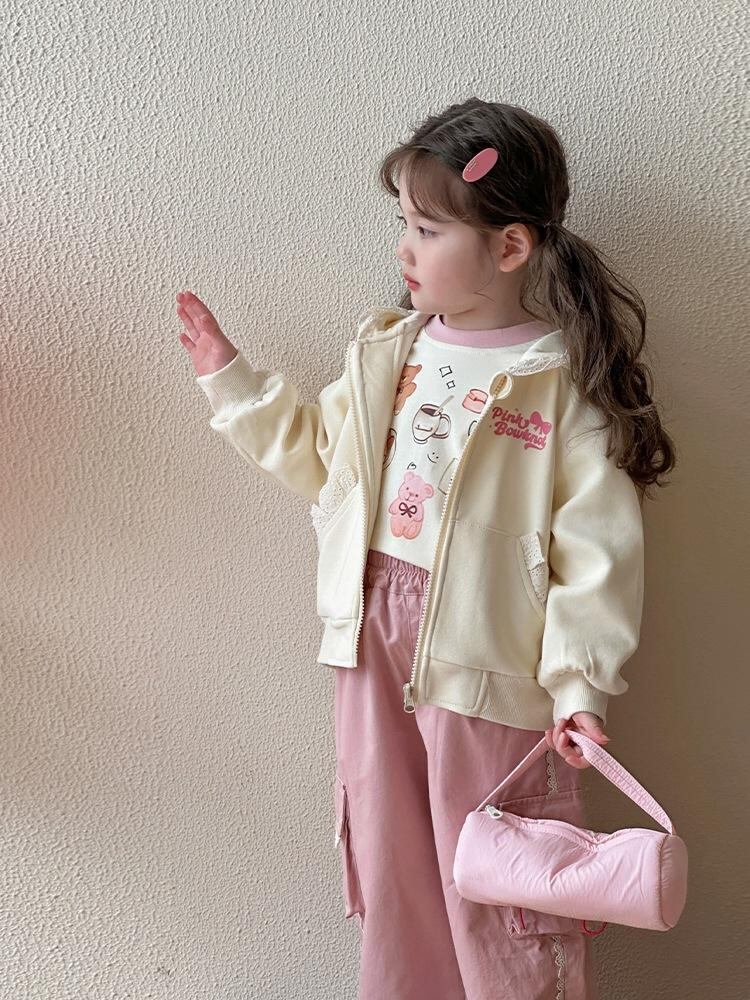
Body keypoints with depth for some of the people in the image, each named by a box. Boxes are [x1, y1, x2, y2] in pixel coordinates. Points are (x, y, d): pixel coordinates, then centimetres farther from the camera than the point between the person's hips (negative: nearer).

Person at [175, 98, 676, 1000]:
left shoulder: (566, 383, -15)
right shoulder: (385, 351, 3)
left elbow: (597, 550, -15)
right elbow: (316, 453, 15)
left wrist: (579, 684, -18)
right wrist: (229, 377, 13)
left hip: (489, 655, -6)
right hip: (377, 631, 6)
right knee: (390, 850, 21)